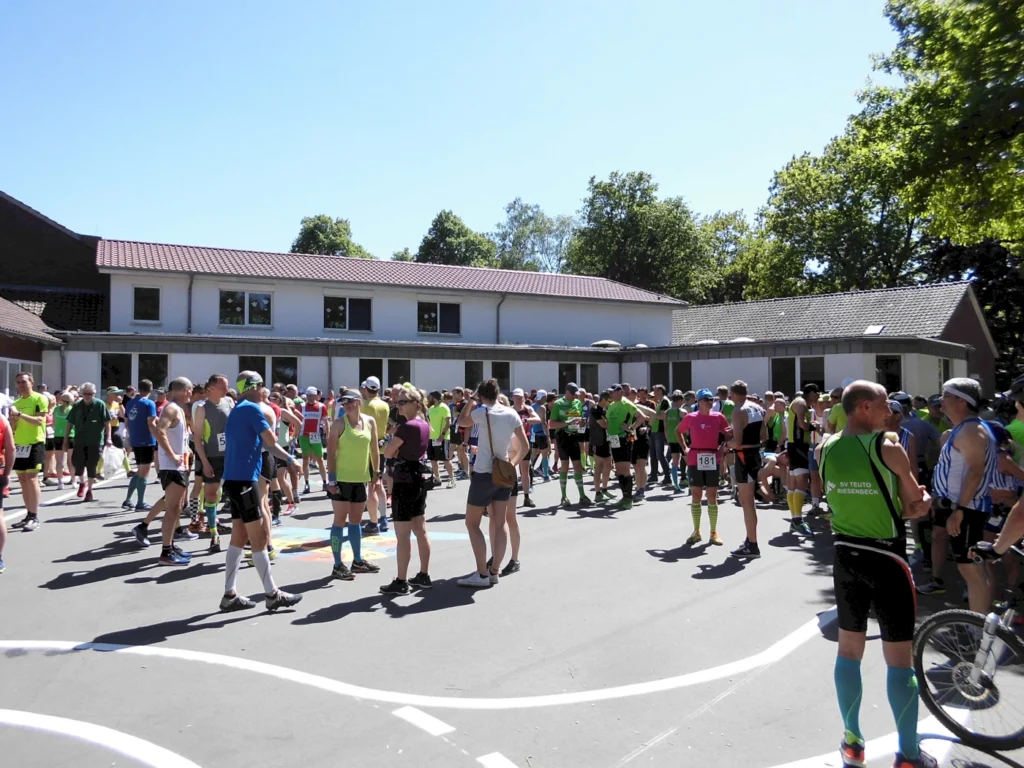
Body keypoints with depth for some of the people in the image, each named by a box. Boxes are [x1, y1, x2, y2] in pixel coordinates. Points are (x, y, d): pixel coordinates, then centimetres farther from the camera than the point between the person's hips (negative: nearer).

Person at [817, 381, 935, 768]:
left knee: (849, 649, 15)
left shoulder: (826, 449, 1)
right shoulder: (888, 447, -15)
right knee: (899, 658, 6)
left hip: (846, 555, 5)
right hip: (886, 558, -5)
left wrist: (903, 505, 11)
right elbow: (916, 503, -4)